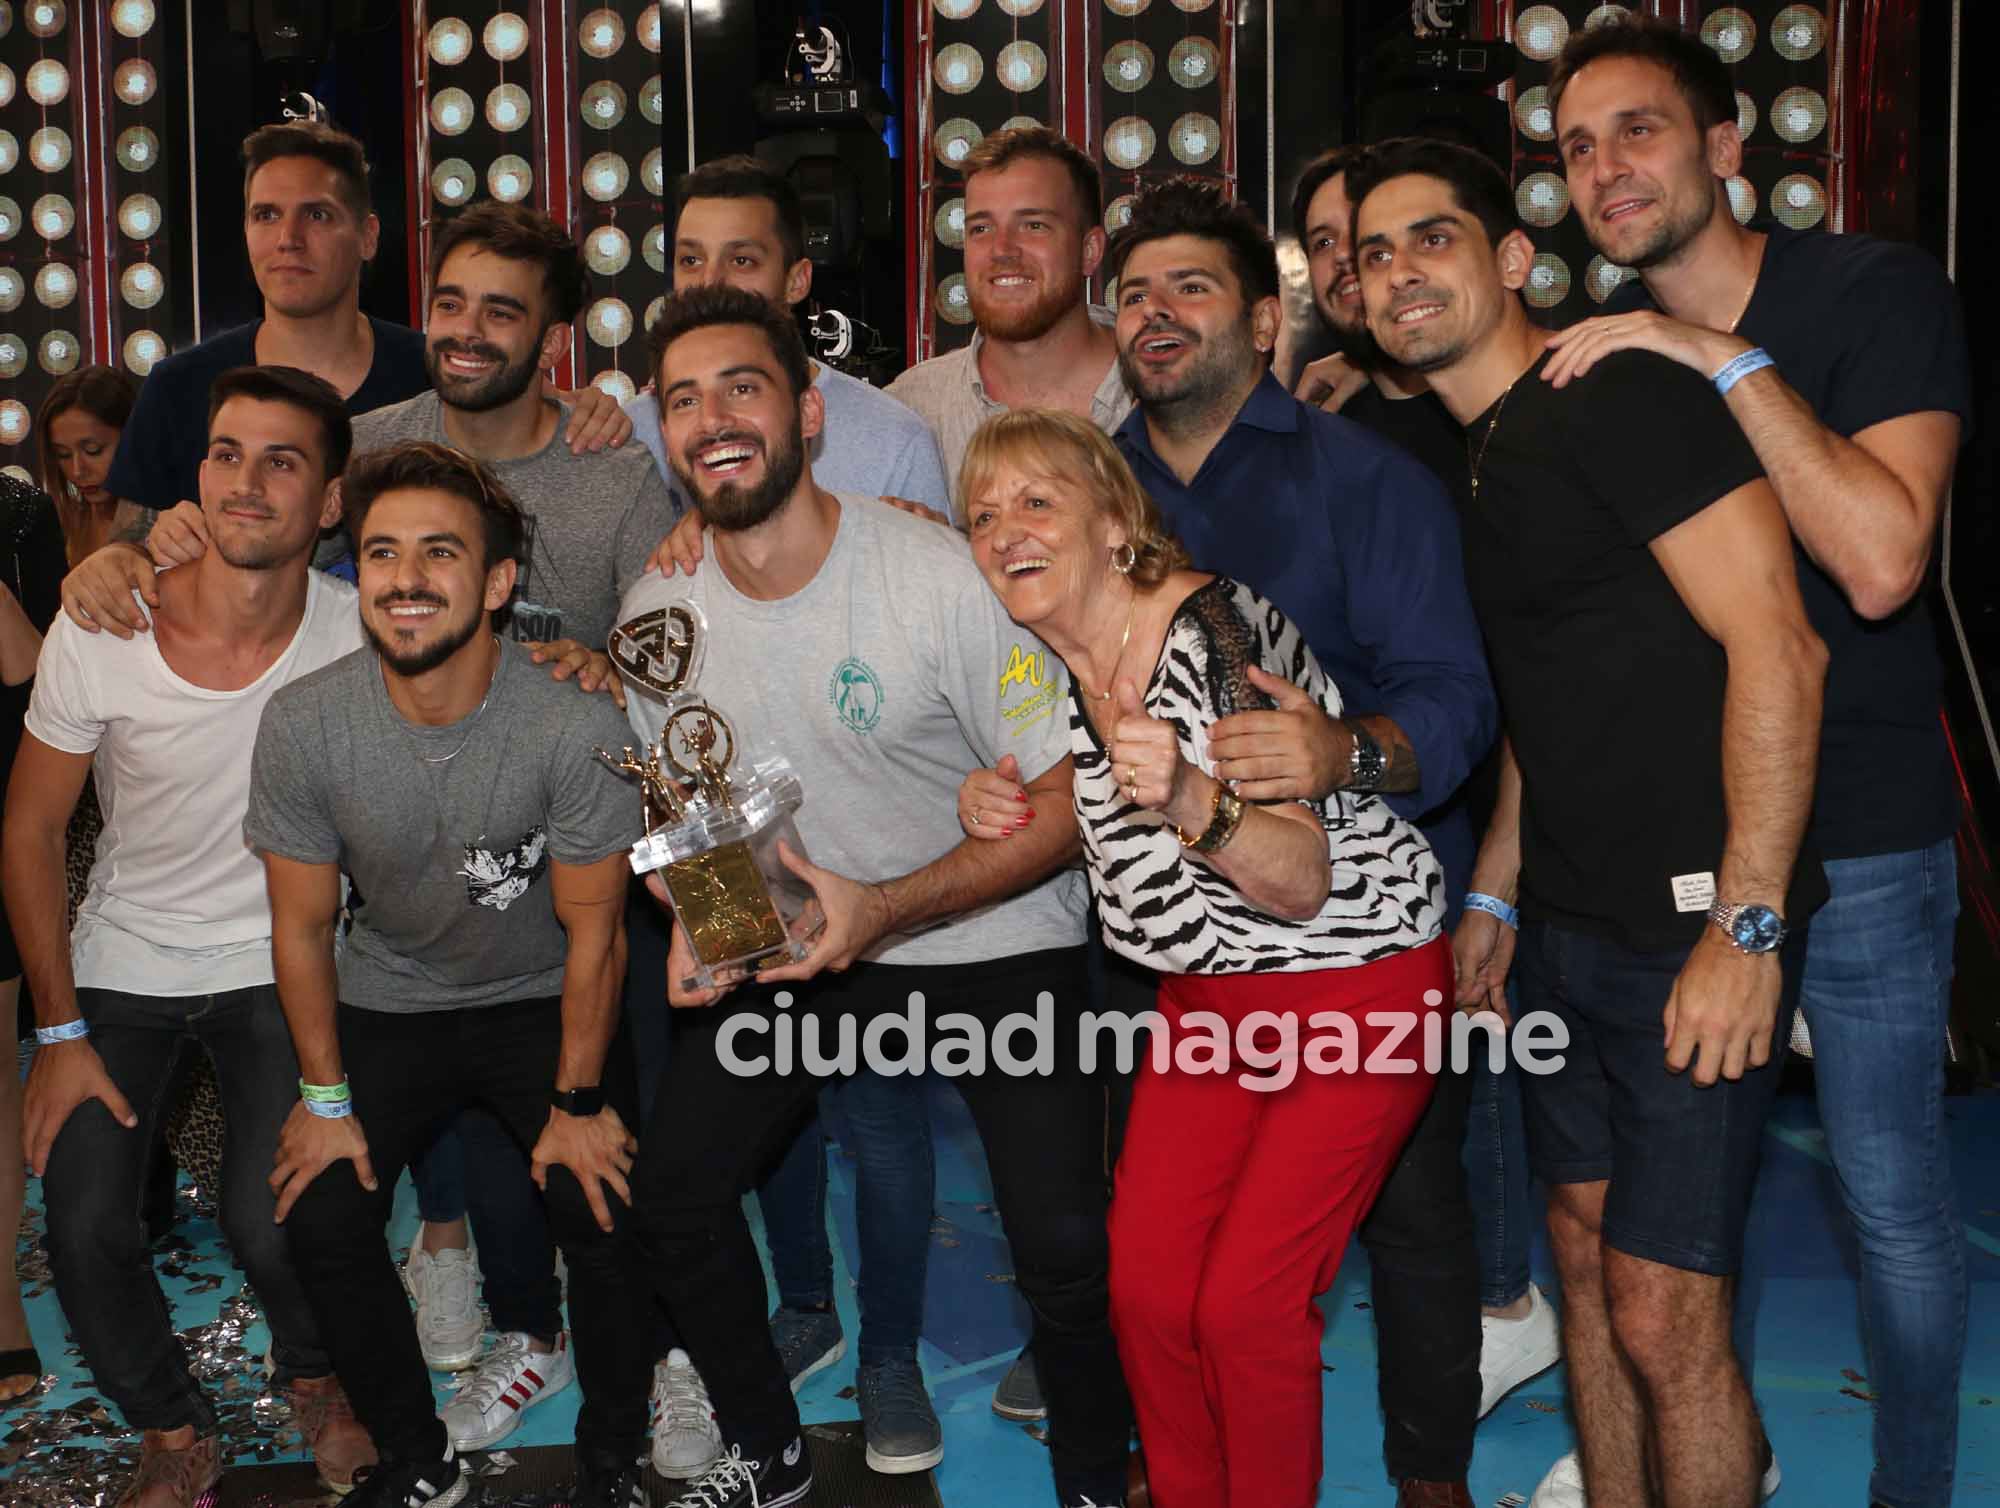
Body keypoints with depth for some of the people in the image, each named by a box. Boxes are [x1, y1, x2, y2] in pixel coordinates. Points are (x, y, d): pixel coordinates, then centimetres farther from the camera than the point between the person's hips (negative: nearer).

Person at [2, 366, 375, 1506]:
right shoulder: (99, 631, -17)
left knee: (272, 1222, -15)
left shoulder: (359, 634, -18)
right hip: (121, 963, 1)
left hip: (278, 965, -1)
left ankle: (314, 1373, 20)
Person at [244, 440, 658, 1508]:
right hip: (388, 1004, 2)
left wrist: (578, 1103, -9)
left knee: (605, 1211, -17)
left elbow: (591, 929, -14)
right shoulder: (304, 724, -19)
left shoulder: (577, 728, -26)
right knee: (319, 1219, -10)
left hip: (541, 1001, -2)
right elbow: (303, 924, -5)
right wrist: (325, 1095, -2)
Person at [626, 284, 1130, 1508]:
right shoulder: (658, 605, -7)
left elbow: (1067, 796, -19)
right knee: (674, 1188, 1)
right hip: (796, 944, 5)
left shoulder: (943, 580, -23)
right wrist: (695, 917, -11)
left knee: (1066, 1249, -14)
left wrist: (884, 910, -28)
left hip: (998, 945, -4)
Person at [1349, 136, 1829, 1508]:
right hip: (1568, 925, 9)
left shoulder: (1621, 401, -14)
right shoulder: (1476, 456, 14)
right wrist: (1497, 896, 20)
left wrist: (1748, 923, -22)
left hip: (1693, 929, -9)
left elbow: (1776, 644, -20)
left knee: (1664, 1318, -4)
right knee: (1584, 1253, 17)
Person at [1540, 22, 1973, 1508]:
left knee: (1891, 1190, 5)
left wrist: (1732, 360, -27)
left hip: (1860, 839, -5)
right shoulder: (1593, 357, 3)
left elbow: (1880, 563, -27)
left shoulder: (1878, 293, -12)